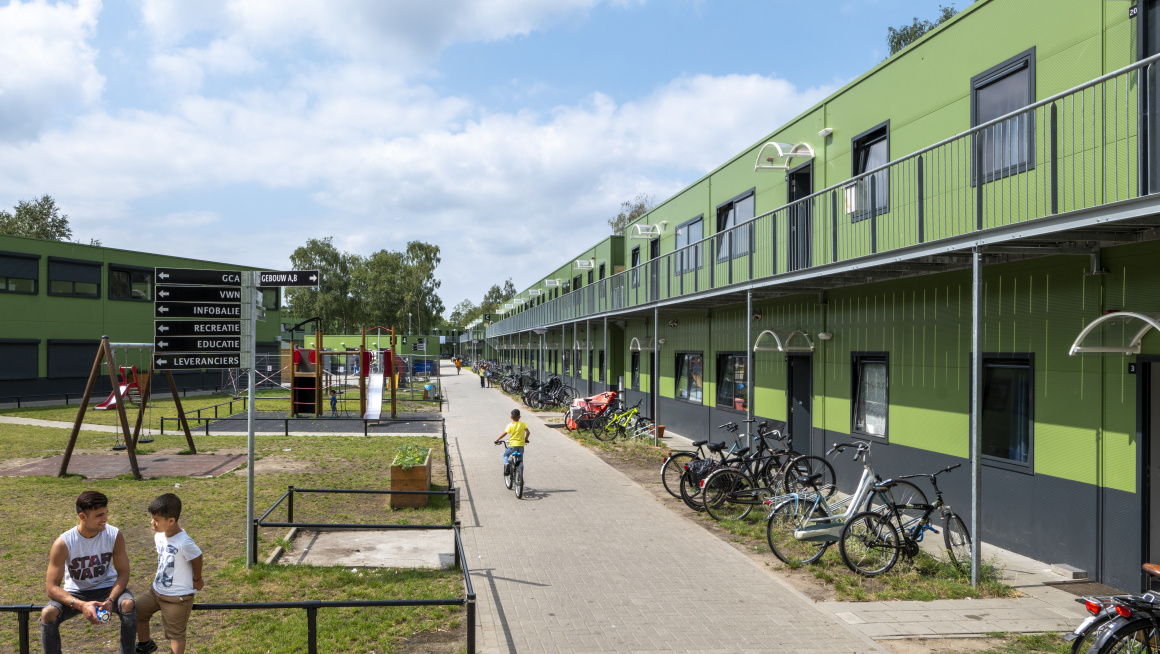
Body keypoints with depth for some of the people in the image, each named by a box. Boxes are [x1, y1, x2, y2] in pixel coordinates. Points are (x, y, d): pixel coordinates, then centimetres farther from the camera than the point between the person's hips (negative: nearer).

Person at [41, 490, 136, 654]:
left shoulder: (114, 535, -16)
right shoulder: (63, 543, -21)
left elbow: (123, 573, -10)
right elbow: (52, 587, -20)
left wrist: (110, 600, -28)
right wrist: (81, 605, -34)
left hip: (105, 587, 0)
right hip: (75, 592, 0)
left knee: (128, 604, -30)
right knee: (47, 613, -30)